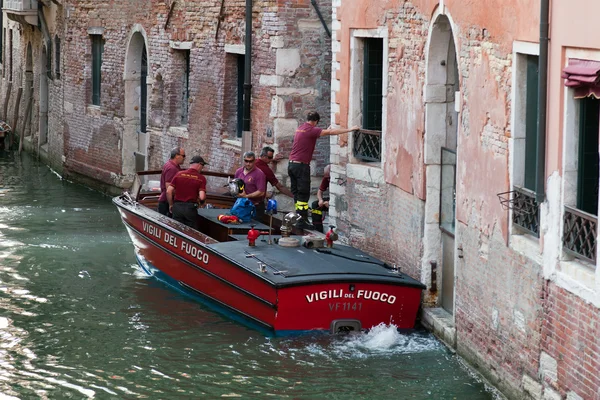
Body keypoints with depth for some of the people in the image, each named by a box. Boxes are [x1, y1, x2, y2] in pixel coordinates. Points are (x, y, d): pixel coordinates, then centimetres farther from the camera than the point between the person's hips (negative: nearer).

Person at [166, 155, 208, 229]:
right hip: (191, 208, -3)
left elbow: (169, 191, -1)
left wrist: (171, 205, 12)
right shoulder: (201, 178, -6)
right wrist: (201, 202, 9)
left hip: (177, 207, 3)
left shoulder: (179, 174, 2)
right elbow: (202, 197, -14)